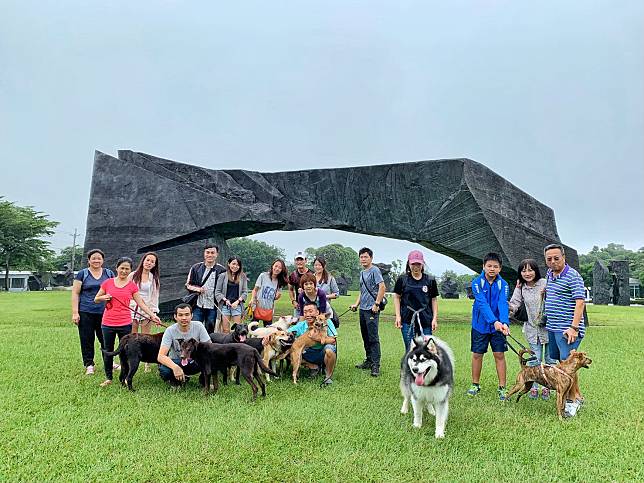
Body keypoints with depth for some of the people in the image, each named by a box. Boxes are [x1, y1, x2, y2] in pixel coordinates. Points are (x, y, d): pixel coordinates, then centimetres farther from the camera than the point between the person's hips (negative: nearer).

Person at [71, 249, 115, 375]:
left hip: (104, 312, 2)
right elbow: (75, 293, 0)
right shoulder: (82, 274, 2)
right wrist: (75, 313, -7)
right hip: (86, 313, -2)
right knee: (87, 339, 4)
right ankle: (89, 364, 16)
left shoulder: (109, 273, 10)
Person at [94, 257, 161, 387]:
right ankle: (108, 378, 24)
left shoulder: (132, 286, 2)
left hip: (125, 324, -1)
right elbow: (96, 299, 12)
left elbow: (141, 303, 2)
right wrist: (104, 297, -9)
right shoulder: (108, 282, 3)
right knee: (108, 351, 10)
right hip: (108, 323, 1)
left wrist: (152, 315, -8)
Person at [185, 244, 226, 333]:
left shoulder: (221, 271, 1)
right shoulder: (196, 268, 7)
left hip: (213, 308, -1)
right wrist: (197, 289, -9)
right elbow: (188, 285, 11)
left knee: (210, 332, 7)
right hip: (198, 306, 1)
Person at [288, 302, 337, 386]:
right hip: (310, 353, 5)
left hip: (323, 353, -4)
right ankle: (315, 367, 7)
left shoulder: (326, 322, -14)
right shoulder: (301, 325, -5)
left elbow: (333, 341, -19)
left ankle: (328, 376, -12)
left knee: (329, 349, -38)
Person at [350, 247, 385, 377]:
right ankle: (369, 360, 25)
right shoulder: (362, 273, 18)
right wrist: (356, 304, 15)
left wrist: (376, 304, -20)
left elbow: (382, 287, -17)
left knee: (373, 337, -9)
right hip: (363, 309, 9)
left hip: (372, 309, -9)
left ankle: (376, 365, -7)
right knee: (365, 337, 15)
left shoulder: (374, 270, -8)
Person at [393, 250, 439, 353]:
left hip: (426, 321, 1)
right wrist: (398, 316, -2)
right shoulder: (402, 279, 2)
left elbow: (434, 300, 8)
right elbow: (397, 297, 6)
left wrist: (435, 318, 2)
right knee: (410, 349, 3)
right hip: (407, 320, -1)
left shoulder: (430, 280, 4)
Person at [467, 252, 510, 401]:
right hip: (480, 325, 0)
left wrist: (505, 322, -37)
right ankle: (475, 385, 24)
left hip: (498, 326, 1)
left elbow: (503, 304, -19)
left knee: (499, 355, 3)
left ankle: (502, 387, 14)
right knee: (477, 355, 8)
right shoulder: (477, 282, -12)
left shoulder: (503, 284, -7)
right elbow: (482, 304, -23)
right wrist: (494, 321, -36)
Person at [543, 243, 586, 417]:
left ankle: (575, 398, 4)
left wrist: (574, 327, -27)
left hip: (567, 329, -9)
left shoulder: (573, 276, -14)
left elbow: (580, 302, -21)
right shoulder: (549, 274, 12)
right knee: (554, 362, 13)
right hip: (552, 328, 9)